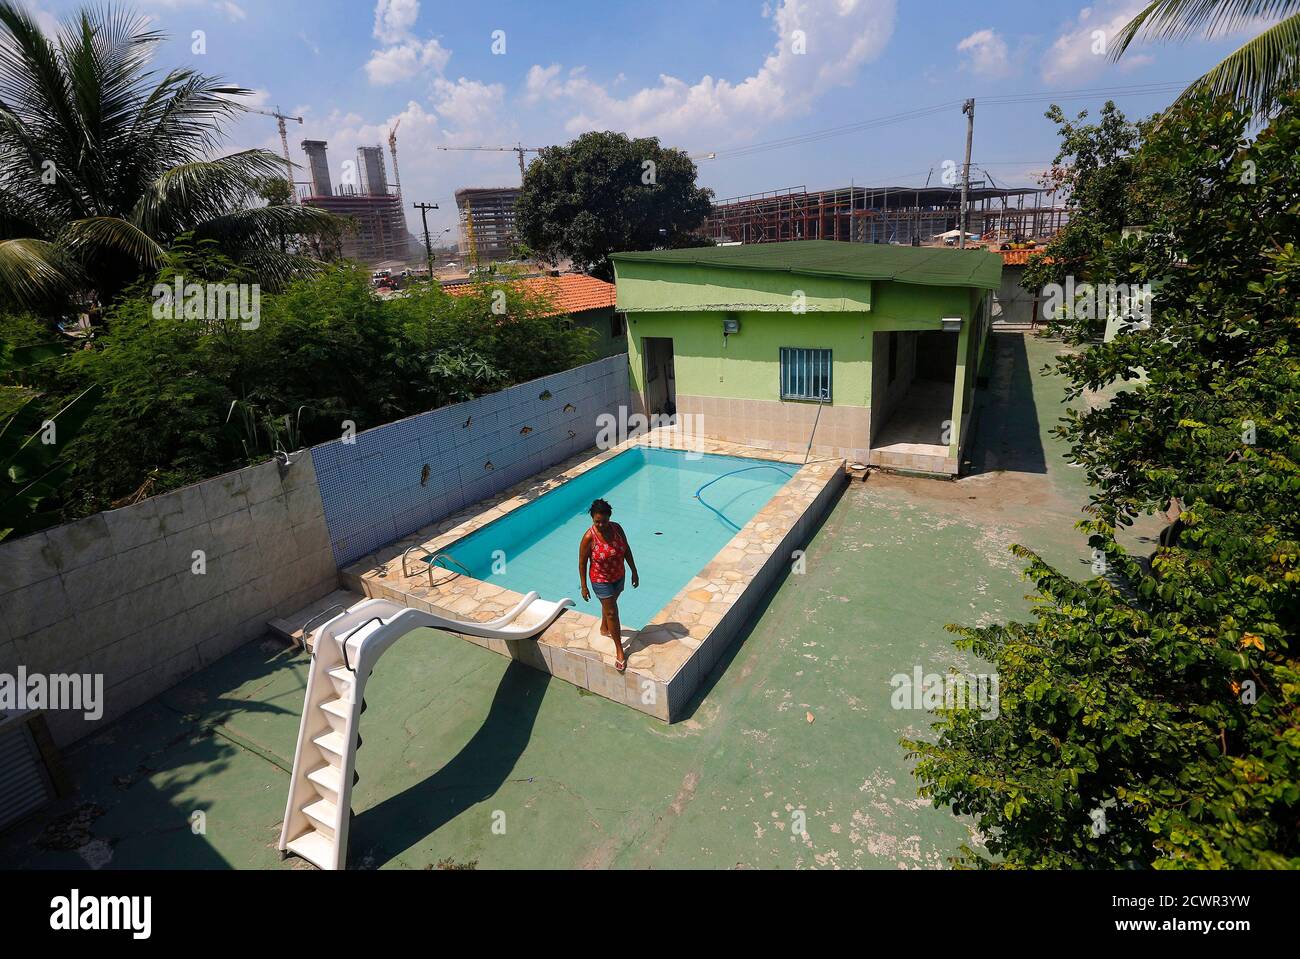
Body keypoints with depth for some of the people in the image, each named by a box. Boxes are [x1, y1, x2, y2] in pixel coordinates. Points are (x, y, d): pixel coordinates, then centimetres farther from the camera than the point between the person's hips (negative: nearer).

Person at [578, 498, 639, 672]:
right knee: (612, 612, 0)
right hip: (601, 580, -5)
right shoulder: (589, 537, -26)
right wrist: (584, 586, -10)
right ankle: (619, 651, 12)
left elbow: (627, 550, -1)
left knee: (609, 604, 27)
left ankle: (604, 629, 55)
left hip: (618, 576, 5)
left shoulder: (616, 528, -14)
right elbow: (582, 562, -15)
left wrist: (634, 571, 3)